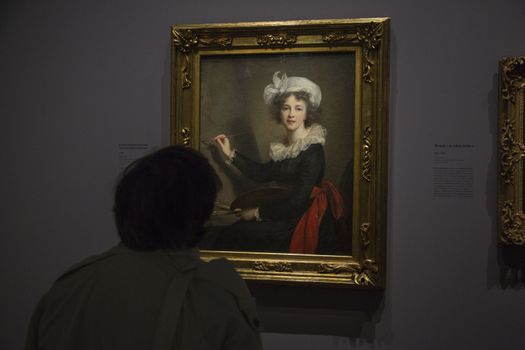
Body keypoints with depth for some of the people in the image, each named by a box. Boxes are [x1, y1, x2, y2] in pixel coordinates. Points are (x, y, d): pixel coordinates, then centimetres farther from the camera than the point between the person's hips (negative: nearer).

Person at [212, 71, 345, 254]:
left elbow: (297, 201, -23)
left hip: (307, 224, -7)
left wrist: (258, 212, -13)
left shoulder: (312, 150, -20)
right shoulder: (286, 146, 4)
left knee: (230, 236, -3)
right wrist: (231, 154, 12)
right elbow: (263, 173, 13)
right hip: (291, 215, 7)